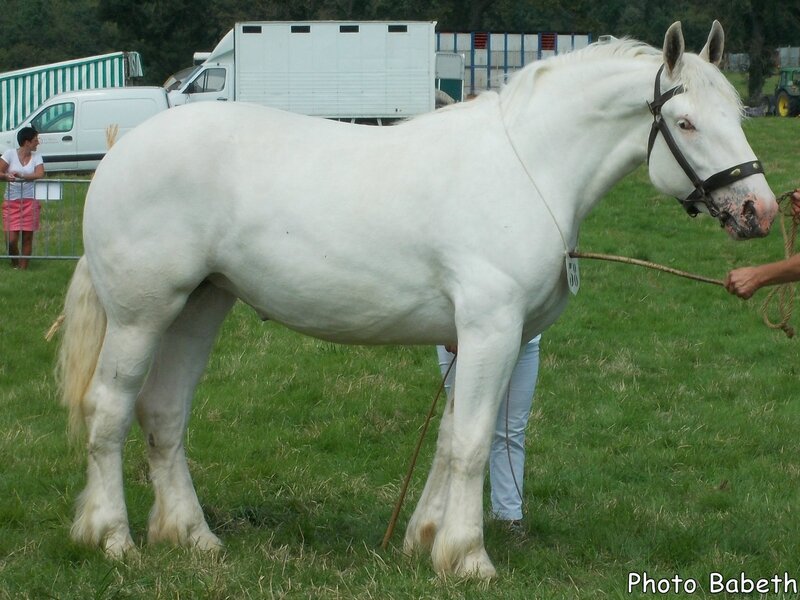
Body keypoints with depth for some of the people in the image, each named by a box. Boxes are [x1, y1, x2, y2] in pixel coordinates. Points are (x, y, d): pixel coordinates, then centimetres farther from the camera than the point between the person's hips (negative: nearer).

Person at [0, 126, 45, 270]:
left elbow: (40, 174, -10)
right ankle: (14, 263, 18)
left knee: (27, 237, 0)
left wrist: (21, 176, -23)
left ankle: (23, 268, 9)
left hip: (30, 201, 2)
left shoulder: (36, 157, 6)